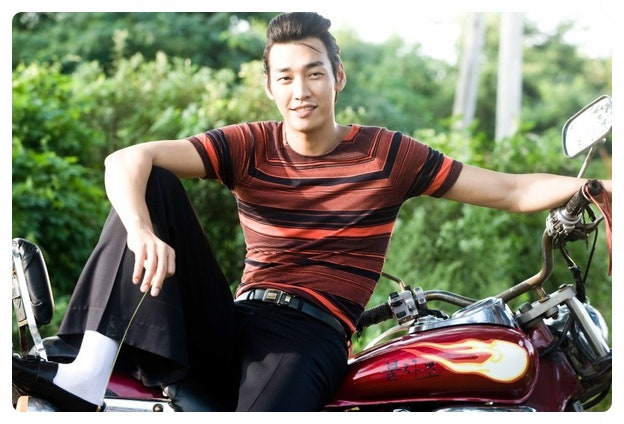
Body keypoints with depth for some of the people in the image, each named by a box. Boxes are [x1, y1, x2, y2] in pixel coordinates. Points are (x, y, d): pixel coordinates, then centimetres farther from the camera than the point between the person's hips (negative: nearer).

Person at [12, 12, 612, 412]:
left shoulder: (385, 153, 4)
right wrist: (142, 232, -31)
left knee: (268, 408, -39)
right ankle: (89, 377, -28)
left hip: (310, 332, -3)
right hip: (231, 322, 3)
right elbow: (129, 159, -10)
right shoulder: (250, 146, 5)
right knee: (152, 183, -14)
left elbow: (511, 191, 5)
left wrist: (598, 186, -9)